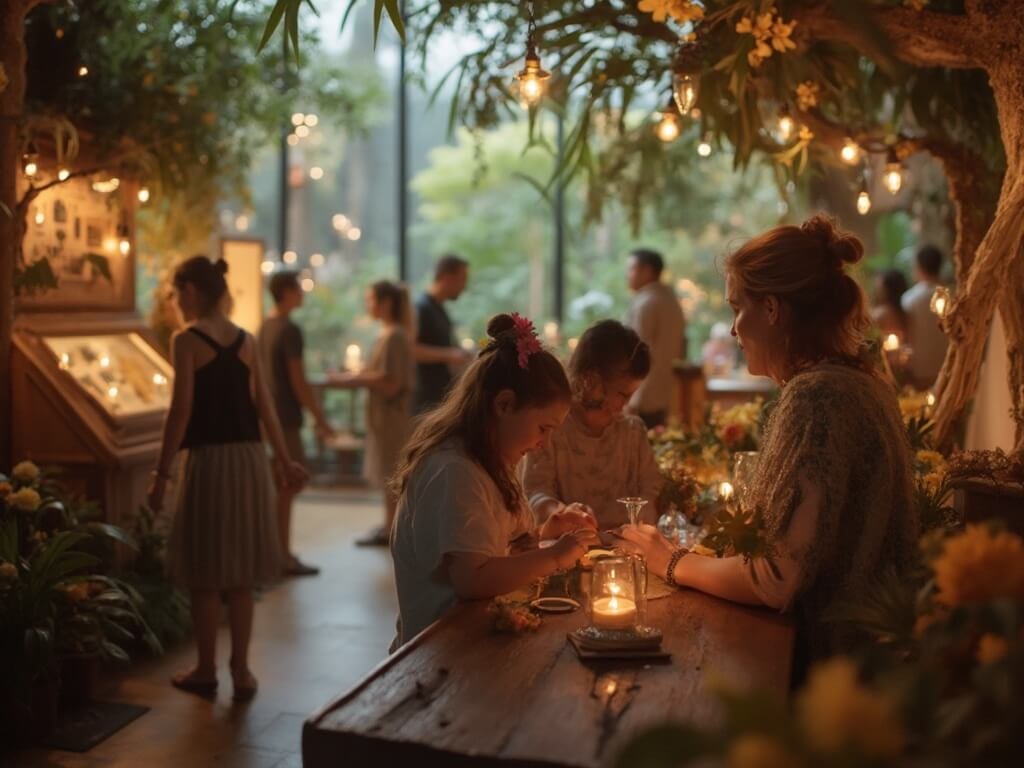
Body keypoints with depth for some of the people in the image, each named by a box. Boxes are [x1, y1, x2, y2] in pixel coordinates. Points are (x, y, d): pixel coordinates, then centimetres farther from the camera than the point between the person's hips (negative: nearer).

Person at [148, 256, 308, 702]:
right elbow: (264, 405, 11)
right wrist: (285, 461, 20)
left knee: (206, 574, 7)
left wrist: (161, 474, -7)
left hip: (208, 459, -5)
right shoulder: (246, 340, 8)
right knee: (241, 574, 11)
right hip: (249, 459, 5)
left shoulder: (187, 340, -7)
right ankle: (241, 672, 15)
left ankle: (206, 671, 17)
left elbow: (181, 411, -12)